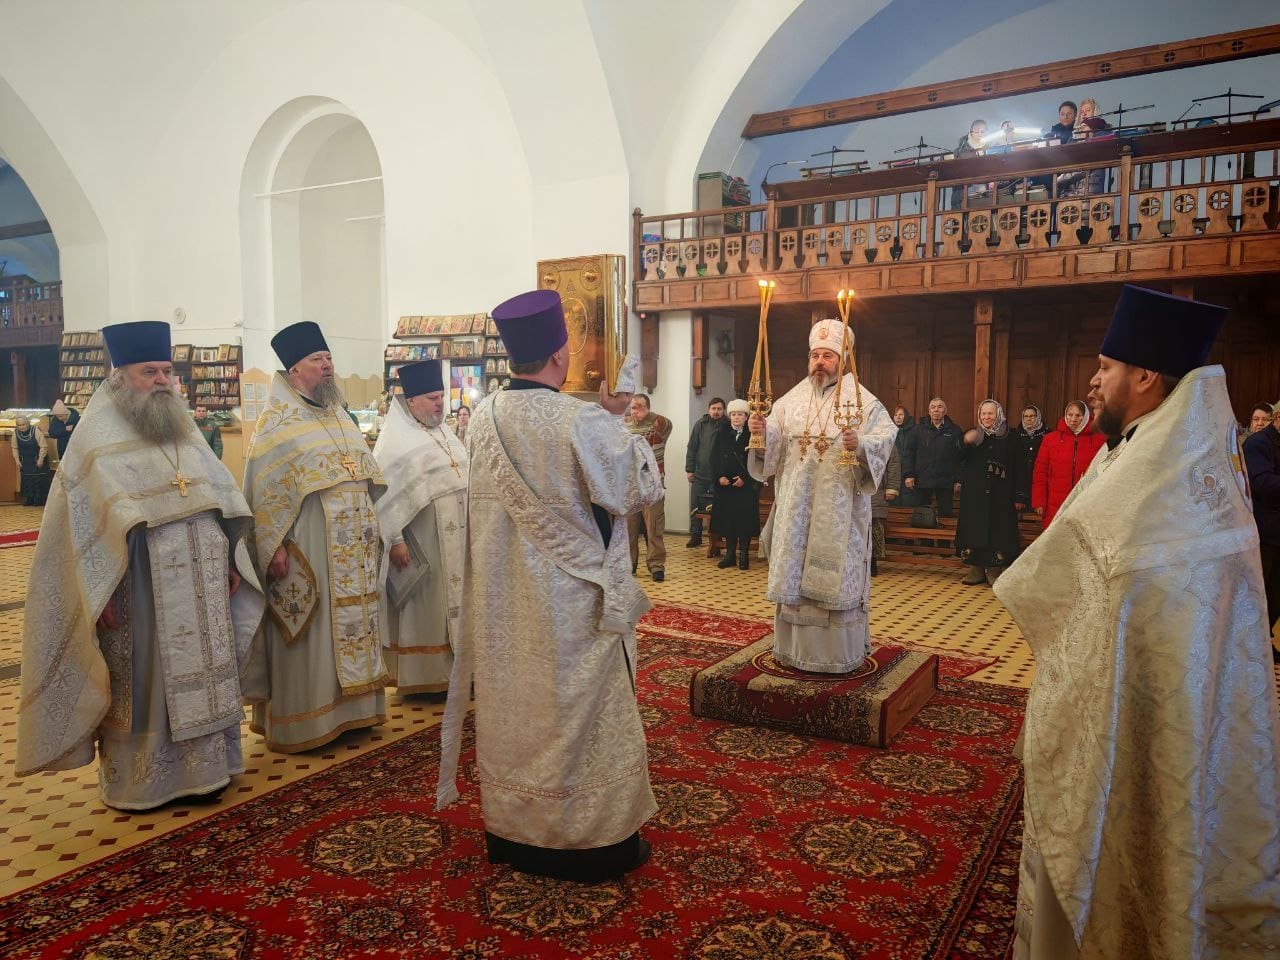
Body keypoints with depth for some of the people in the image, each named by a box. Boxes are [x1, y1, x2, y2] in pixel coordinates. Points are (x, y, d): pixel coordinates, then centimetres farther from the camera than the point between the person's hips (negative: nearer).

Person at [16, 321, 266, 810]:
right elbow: (84, 524, -10)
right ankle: (136, 782, 21)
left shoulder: (186, 433, 11)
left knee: (203, 676, 12)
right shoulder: (97, 443, -5)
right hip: (139, 590, -5)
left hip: (200, 587, 5)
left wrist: (230, 561, 8)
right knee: (141, 683, 5)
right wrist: (103, 593, -15)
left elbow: (223, 498, 13)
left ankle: (203, 766, 26)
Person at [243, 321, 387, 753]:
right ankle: (303, 719, 11)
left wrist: (372, 531, 15)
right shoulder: (278, 421, -6)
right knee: (311, 634, -1)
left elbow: (367, 479, 19)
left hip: (351, 548, 7)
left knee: (352, 621, 11)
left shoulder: (339, 417, 15)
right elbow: (265, 489, -12)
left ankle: (349, 705, 23)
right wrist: (274, 548, -17)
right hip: (307, 548, -7)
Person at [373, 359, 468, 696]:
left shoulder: (444, 433, 13)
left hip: (456, 538, 7)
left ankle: (452, 669, 22)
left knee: (455, 602, 11)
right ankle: (423, 677, 12)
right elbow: (385, 492, -15)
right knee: (425, 608, 1)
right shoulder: (394, 440, -9)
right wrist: (395, 540, -19)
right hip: (422, 542, -7)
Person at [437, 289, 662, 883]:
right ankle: (592, 841, 24)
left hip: (503, 600, 6)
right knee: (580, 713, 9)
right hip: (570, 604, -6)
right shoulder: (583, 422, -22)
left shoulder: (484, 417, -3)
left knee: (510, 707, 19)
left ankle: (509, 832, 35)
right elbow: (642, 488, -12)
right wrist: (618, 421, -3)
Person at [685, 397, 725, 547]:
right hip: (700, 474, 2)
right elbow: (691, 448, 3)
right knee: (695, 506, 6)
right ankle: (695, 536, 17)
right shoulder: (701, 424, 2)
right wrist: (689, 469, -2)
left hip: (718, 476, -2)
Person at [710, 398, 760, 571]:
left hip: (746, 484, -2)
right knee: (727, 517, 3)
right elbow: (714, 457, 4)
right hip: (725, 483, 2)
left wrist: (744, 478, -13)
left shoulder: (752, 434, -2)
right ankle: (730, 553, 11)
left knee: (745, 517, -1)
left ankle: (744, 554, 6)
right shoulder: (721, 433, 5)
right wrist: (720, 476, -8)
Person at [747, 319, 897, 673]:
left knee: (836, 575, 0)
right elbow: (775, 445, 6)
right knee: (794, 573, 8)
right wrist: (762, 431, -15)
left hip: (840, 507, -4)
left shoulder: (862, 399, -2)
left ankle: (840, 653, 13)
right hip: (796, 506, 4)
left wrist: (860, 443, -31)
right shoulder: (792, 399, 9)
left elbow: (887, 434, -13)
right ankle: (794, 646, 21)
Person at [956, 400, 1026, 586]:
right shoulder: (974, 435, 10)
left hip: (1000, 497, -2)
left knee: (998, 532, -4)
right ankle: (976, 570, 8)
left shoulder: (1008, 439, 3)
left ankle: (994, 571, 5)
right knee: (975, 529, 0)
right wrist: (967, 444, -20)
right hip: (974, 495, 2)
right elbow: (960, 459, 1)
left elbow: (1018, 469, 2)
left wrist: (1019, 497, -4)